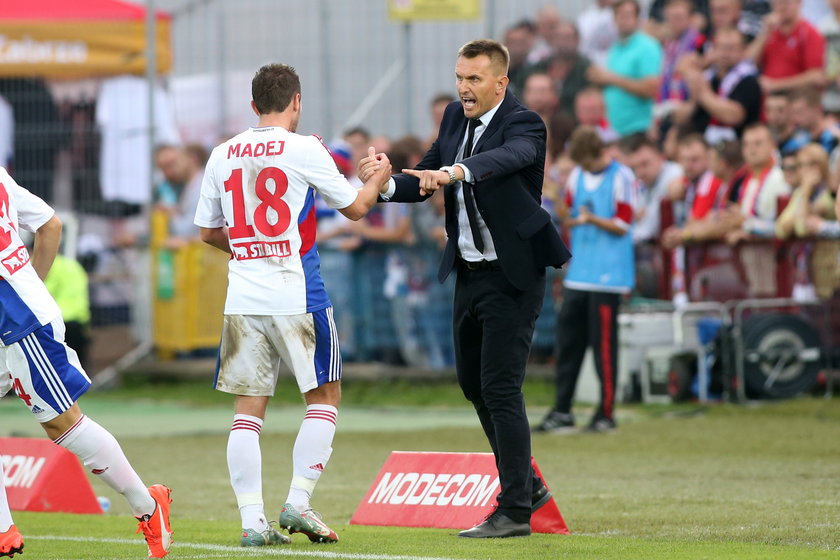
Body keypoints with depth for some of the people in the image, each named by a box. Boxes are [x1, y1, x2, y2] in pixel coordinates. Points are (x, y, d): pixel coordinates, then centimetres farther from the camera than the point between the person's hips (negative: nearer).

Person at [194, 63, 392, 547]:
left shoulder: (223, 155, 7)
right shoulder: (304, 149, -6)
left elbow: (209, 231, 15)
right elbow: (355, 207, 4)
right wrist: (379, 177, 24)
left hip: (243, 298, 4)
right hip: (296, 295, -4)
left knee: (249, 408, 6)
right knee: (325, 397, 9)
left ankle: (252, 519, 0)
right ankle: (298, 503, 0)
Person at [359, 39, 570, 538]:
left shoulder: (523, 124, -16)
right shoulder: (457, 118, 7)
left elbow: (509, 156, -39)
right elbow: (423, 182, 8)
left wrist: (456, 172, -57)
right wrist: (386, 182, -14)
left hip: (512, 275, -9)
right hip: (470, 272, 9)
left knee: (500, 387, -10)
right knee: (473, 382, 17)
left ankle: (514, 511, -5)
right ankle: (527, 484, 32)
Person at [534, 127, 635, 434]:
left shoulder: (621, 178, -7)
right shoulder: (577, 176, 11)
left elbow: (622, 225, -8)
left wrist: (592, 219, -23)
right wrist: (570, 218, -6)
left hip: (607, 276, -6)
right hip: (578, 273, 6)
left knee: (603, 342, -6)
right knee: (568, 338, 6)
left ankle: (606, 413, 1)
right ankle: (562, 411, 10)